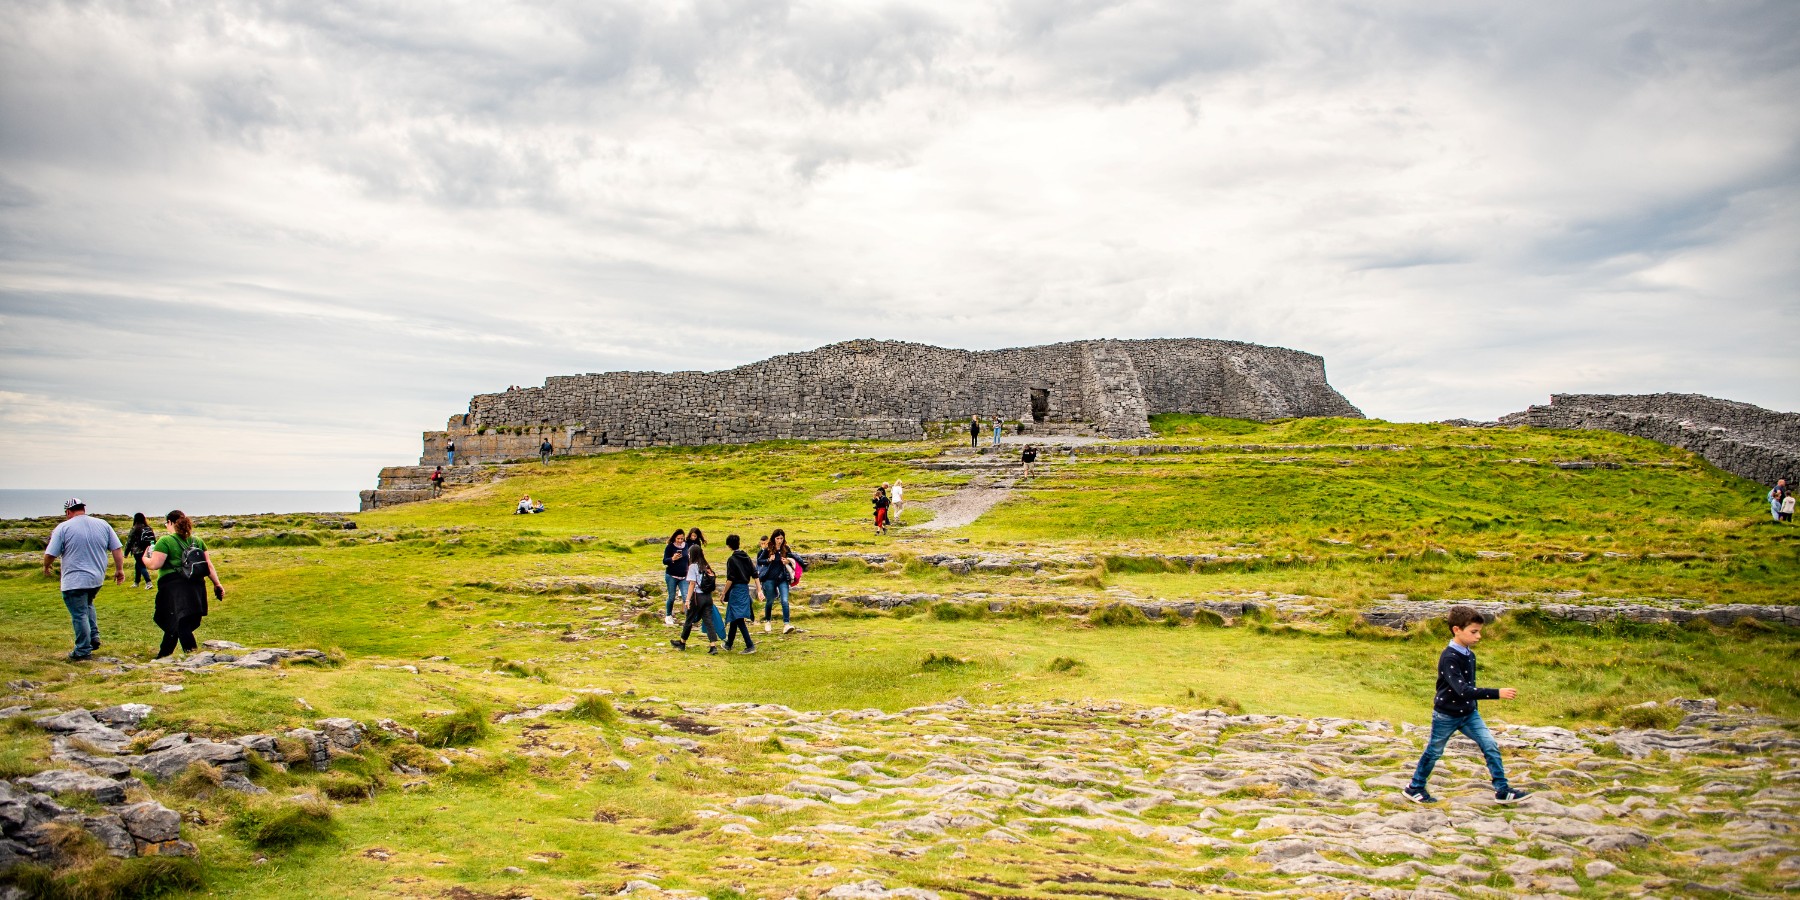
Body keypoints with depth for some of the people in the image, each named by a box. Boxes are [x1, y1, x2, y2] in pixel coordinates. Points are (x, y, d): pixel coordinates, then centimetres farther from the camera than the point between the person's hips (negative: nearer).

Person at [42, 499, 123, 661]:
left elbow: (50, 554, -8)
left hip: (74, 580, -5)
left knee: (79, 615, 2)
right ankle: (94, 636, 19)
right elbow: (117, 548, 4)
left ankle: (83, 651, 8)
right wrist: (119, 569, 13)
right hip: (97, 579, 5)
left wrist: (46, 567, 11)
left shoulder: (63, 528, -8)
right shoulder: (103, 525, 4)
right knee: (87, 605, 28)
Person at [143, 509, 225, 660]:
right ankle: (163, 654, 29)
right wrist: (217, 584, 11)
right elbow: (209, 565, 10)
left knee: (178, 622, -8)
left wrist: (145, 558, 10)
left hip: (173, 587, -6)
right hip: (195, 588, 6)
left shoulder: (165, 541, -4)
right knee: (172, 624, 18)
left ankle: (192, 650, -24)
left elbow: (154, 564, -10)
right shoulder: (197, 541, 13)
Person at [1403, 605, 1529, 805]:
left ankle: (1502, 790, 5)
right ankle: (1414, 788, 24)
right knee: (1433, 752, 8)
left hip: (1469, 713, 7)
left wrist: (1474, 709, 18)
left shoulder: (1470, 655, 1)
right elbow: (1463, 690, -36)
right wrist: (1497, 693, -39)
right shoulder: (1448, 658, -26)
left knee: (1491, 746, -3)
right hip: (1446, 715, -7)